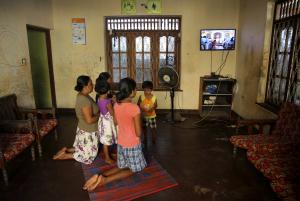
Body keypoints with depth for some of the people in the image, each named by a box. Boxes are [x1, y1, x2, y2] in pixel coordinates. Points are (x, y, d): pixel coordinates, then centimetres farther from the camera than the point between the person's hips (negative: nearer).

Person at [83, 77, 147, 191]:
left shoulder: (116, 105, -5)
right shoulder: (134, 108, -26)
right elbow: (138, 133, -20)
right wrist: (139, 131, 2)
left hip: (121, 142, 6)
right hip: (132, 144, -6)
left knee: (122, 167, 25)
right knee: (132, 170, 15)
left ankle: (100, 176, 2)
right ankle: (105, 180, -3)